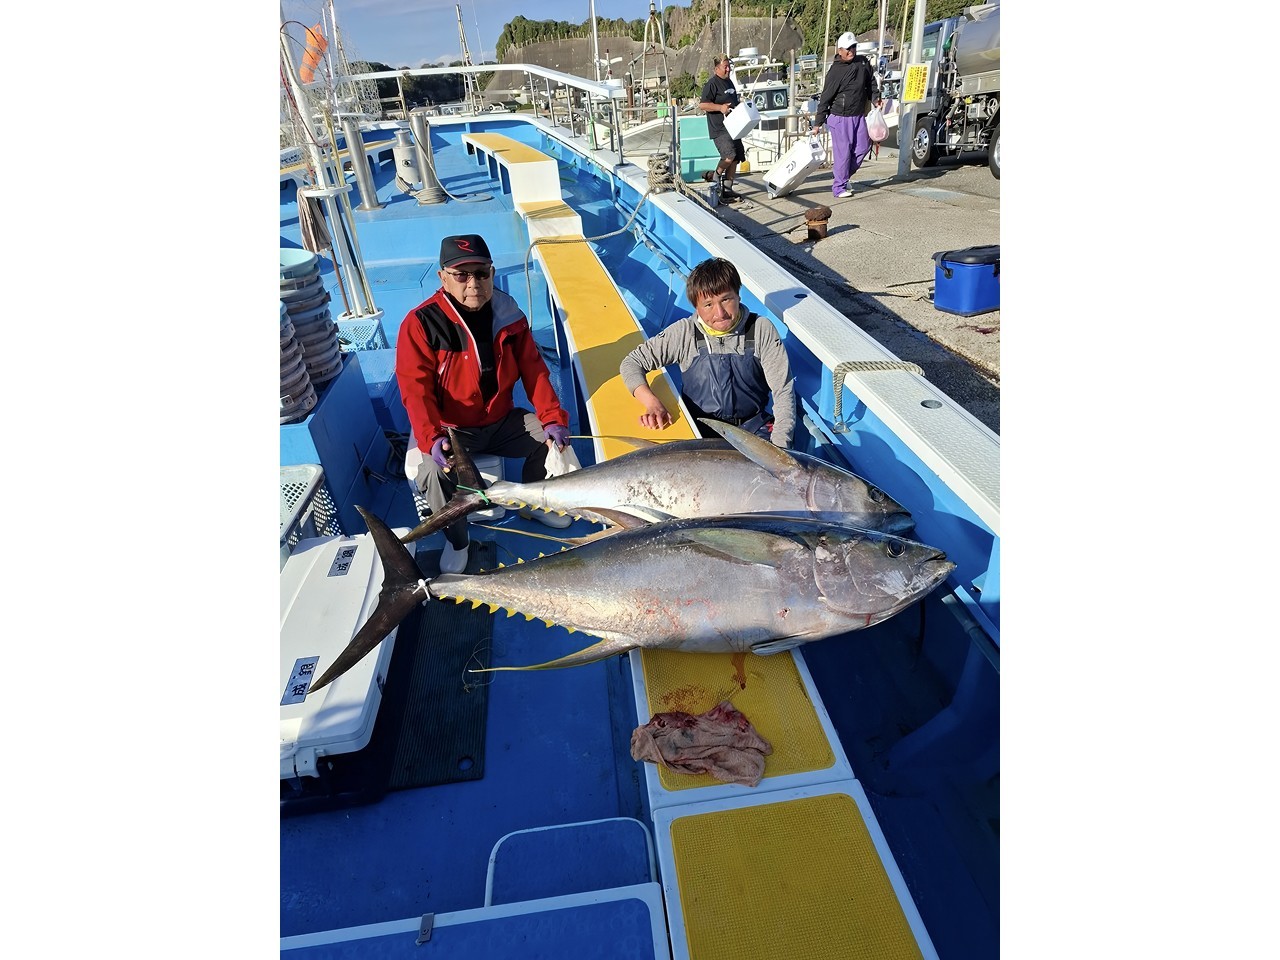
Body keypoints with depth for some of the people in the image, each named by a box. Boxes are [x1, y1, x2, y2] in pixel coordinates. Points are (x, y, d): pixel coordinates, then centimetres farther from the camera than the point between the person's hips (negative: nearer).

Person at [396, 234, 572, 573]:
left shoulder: (509, 314, -3)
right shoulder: (420, 324, -16)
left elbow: (534, 370, 0)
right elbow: (416, 389, -20)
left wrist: (553, 418, -12)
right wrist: (432, 438, -36)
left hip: (502, 420, 5)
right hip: (450, 430, -4)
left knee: (554, 436, -9)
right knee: (432, 471, -31)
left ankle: (533, 503, 20)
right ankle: (456, 541, 0)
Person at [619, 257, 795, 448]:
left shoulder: (761, 330, -7)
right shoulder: (685, 333, -7)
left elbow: (783, 391, -7)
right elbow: (631, 363, -4)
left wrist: (779, 446, -20)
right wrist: (652, 402, -23)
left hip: (753, 425, 1)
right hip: (701, 428, 0)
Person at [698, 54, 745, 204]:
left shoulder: (729, 82, 20)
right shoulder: (712, 84, -8)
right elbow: (702, 105, -15)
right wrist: (720, 107, -23)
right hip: (718, 129, -9)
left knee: (736, 158, 6)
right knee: (729, 155, -25)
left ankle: (727, 190, 13)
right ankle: (715, 175, 2)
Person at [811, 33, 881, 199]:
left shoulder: (863, 63, 5)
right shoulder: (835, 71, -12)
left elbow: (871, 82, 21)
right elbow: (825, 98, -10)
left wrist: (875, 98, 7)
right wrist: (818, 123, -11)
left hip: (859, 115, 7)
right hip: (841, 117, -7)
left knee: (863, 147, 10)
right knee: (843, 152, -6)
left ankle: (841, 174, 27)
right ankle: (839, 187, 3)